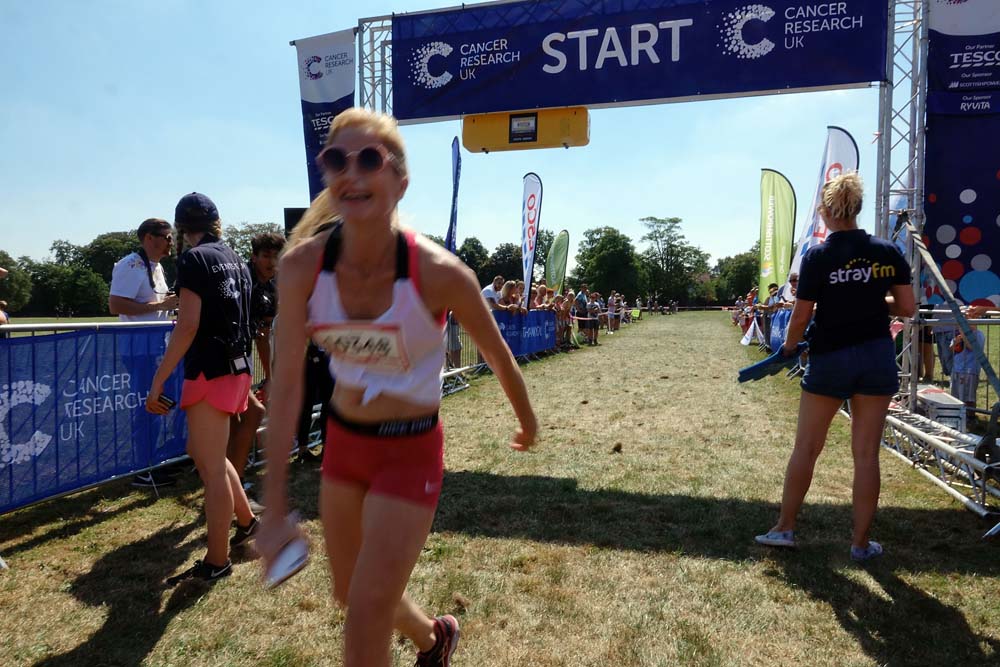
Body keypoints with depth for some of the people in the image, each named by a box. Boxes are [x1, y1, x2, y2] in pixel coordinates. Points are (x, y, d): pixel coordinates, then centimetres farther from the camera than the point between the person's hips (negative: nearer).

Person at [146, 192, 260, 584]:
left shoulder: (194, 259, -9)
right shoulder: (234, 260, 15)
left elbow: (188, 326, -17)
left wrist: (157, 382, -15)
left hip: (211, 371, -8)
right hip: (237, 367, 8)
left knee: (212, 467, 0)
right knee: (203, 453, 23)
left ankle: (217, 562, 10)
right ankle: (247, 520, 32)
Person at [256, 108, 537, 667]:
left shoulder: (440, 273, -24)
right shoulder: (303, 267, -15)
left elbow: (498, 355, -7)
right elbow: (287, 385, -15)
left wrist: (527, 421, 9)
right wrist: (276, 509, -16)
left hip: (411, 452, -4)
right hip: (342, 443, 5)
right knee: (351, 595, 23)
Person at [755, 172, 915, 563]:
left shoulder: (818, 257, -10)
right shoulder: (888, 252, 0)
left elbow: (801, 315, -9)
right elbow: (907, 308, 3)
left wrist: (789, 344, 10)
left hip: (830, 358, -3)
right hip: (877, 357, 3)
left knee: (806, 447, 10)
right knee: (866, 454, 8)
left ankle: (785, 528, 21)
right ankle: (861, 543, 17)